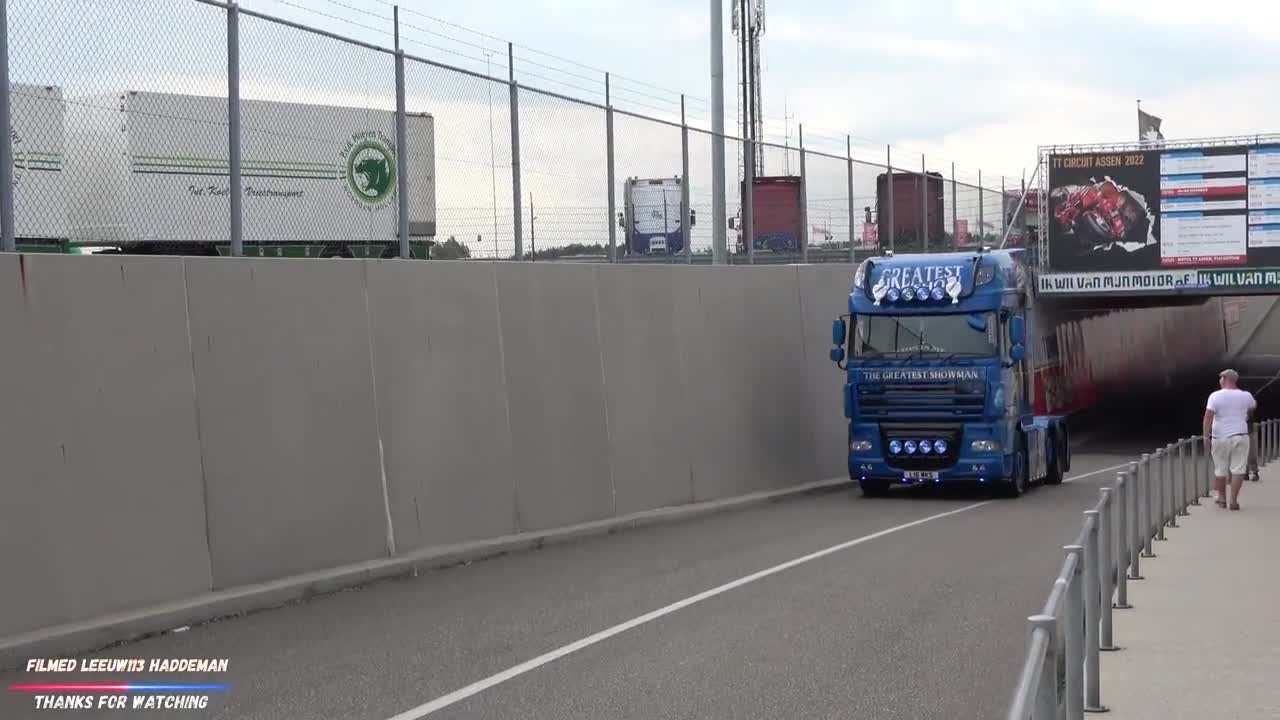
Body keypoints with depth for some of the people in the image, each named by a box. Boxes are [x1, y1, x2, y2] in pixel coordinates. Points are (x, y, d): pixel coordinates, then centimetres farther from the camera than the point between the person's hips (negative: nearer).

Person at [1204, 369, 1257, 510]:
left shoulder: (1215, 396, -7)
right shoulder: (1245, 395, 2)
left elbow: (1208, 417, -14)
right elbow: (1253, 405, 26)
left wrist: (1206, 437, -11)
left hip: (1220, 438, -1)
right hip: (1240, 437, 1)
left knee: (1220, 470, 12)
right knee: (1238, 469, 1)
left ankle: (1222, 499, 23)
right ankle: (1234, 500, -5)